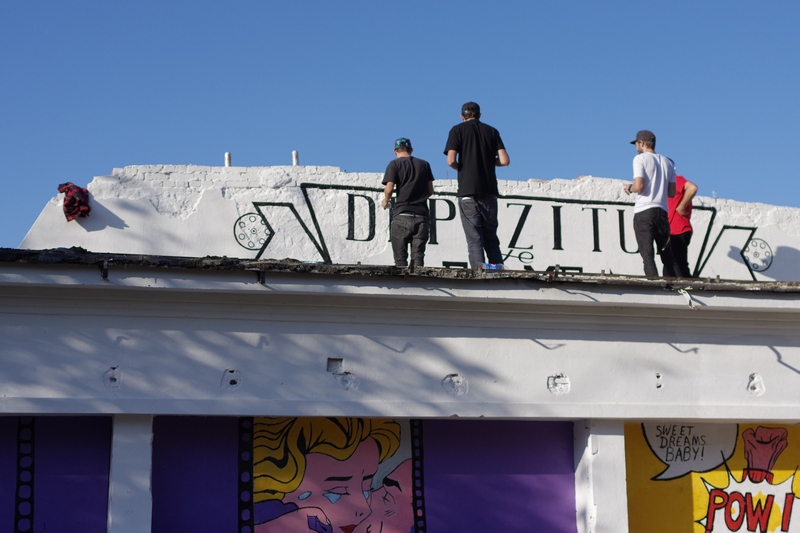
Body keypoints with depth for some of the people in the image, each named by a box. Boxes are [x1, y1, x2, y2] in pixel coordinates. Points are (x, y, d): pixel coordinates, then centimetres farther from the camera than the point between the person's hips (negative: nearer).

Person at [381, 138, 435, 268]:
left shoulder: (394, 164, 3)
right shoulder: (424, 164, 14)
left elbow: (389, 188, -7)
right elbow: (430, 191, 14)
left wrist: (385, 201, 12)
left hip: (402, 215, -3)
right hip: (422, 216, 3)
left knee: (400, 257, 1)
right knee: (418, 256, -1)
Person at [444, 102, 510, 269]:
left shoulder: (457, 130, 4)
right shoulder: (492, 131, 11)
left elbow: (451, 160, -8)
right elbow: (505, 161, 3)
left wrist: (460, 168, 13)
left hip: (468, 191, -3)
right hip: (489, 191, 3)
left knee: (474, 237, -3)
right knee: (491, 235, 11)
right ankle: (497, 265, -4)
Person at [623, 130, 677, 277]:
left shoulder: (640, 159, -3)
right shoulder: (667, 162, 15)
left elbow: (639, 186, -14)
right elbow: (672, 193, 12)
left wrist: (629, 188, 6)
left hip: (644, 211, -5)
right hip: (662, 211, 5)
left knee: (647, 253, -9)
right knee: (666, 254, 12)